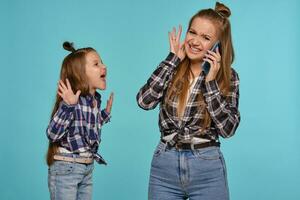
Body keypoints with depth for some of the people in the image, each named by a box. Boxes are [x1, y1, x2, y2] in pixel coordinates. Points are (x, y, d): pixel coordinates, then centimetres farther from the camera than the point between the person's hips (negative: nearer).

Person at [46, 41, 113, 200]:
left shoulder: (96, 99, 5)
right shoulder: (72, 100, -19)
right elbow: (52, 135, -27)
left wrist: (106, 112, 15)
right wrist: (68, 106, -35)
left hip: (87, 169, 8)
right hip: (65, 169, -8)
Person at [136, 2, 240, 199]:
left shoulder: (228, 76, -2)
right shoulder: (172, 68, 3)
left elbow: (227, 128, -10)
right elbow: (144, 101, -12)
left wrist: (211, 82, -14)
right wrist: (173, 59, -8)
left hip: (207, 168, -1)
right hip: (165, 164, 2)